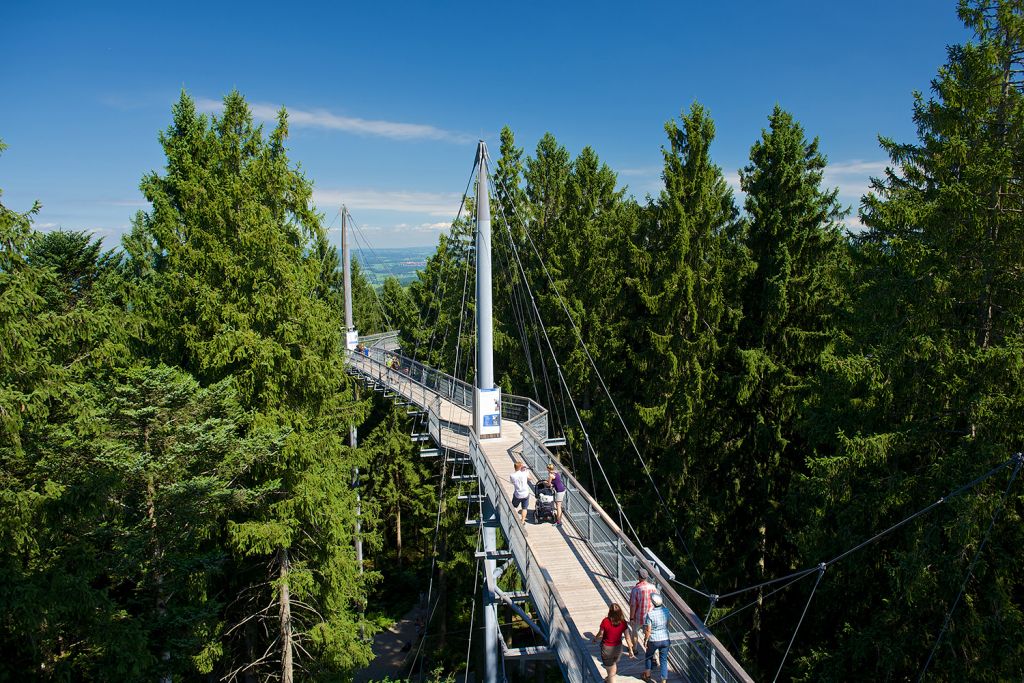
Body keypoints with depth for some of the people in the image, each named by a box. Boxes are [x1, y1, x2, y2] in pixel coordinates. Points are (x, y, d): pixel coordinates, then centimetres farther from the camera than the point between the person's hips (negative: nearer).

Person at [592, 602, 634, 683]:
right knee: (614, 665, 33)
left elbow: (600, 635, -13)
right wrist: (631, 650, 4)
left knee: (611, 670, 12)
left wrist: (595, 639, 9)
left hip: (607, 649, -4)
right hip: (618, 648, 4)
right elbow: (627, 638, -10)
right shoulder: (623, 622, -17)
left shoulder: (605, 621, -27)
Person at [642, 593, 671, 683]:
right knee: (664, 660, 15)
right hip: (665, 639, 3)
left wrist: (645, 640, -1)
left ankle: (647, 674, 38)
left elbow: (648, 630, -17)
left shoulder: (650, 614, -24)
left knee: (648, 655, 24)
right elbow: (667, 624, 6)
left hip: (653, 640, -3)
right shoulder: (666, 610, -10)